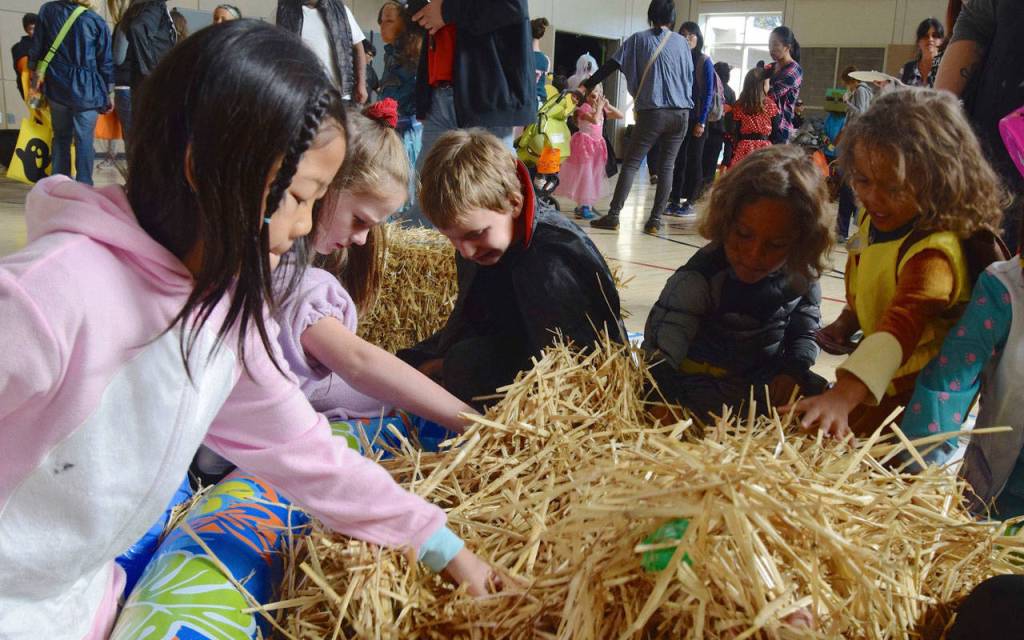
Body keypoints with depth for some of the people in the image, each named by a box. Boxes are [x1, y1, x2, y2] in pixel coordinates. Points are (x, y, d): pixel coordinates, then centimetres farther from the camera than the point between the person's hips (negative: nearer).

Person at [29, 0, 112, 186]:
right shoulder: (97, 21, -5)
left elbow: (36, 46, 6)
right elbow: (105, 62, -2)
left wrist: (34, 70, 21)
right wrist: (107, 94, 6)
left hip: (57, 86, 3)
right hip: (86, 89, -3)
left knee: (61, 136, 16)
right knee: (84, 140, 0)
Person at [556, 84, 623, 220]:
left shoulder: (601, 110, 11)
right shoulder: (584, 108, -11)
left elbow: (620, 116, 10)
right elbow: (594, 120, -29)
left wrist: (608, 106, -1)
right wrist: (599, 107, -17)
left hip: (597, 145, 8)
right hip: (585, 143, -8)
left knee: (594, 176, 9)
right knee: (584, 175, -7)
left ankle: (587, 204, 16)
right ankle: (583, 207, -5)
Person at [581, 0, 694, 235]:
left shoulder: (639, 39, 4)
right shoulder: (682, 42, 11)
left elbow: (610, 66, 1)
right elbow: (690, 77, 17)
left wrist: (587, 86, 7)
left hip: (652, 112, -3)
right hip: (681, 113, 3)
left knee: (631, 163, 0)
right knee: (667, 166, 6)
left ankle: (613, 216, -6)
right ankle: (655, 220, 3)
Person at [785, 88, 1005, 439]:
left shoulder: (934, 252, -33)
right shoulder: (874, 218, -5)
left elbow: (900, 328, -46)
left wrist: (843, 397, -56)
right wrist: (847, 321, 1)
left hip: (913, 392, -8)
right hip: (878, 377, 8)